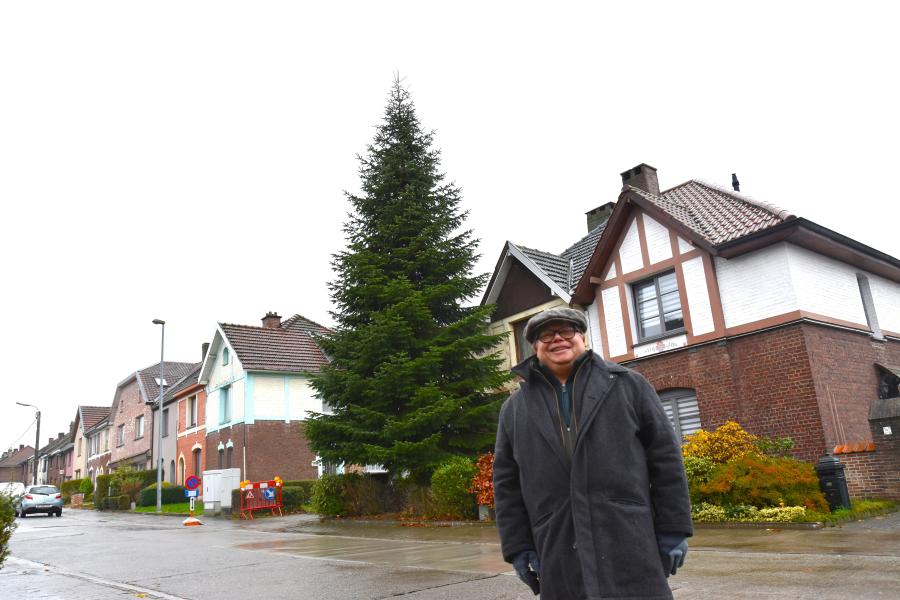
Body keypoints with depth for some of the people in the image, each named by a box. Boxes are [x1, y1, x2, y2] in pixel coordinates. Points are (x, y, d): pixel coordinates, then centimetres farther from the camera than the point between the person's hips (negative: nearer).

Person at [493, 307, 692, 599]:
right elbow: (507, 484, 12)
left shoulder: (627, 384, 7)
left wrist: (674, 531, -1)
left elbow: (665, 456, 4)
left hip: (632, 549, -1)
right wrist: (518, 547, 5)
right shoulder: (514, 409, 12)